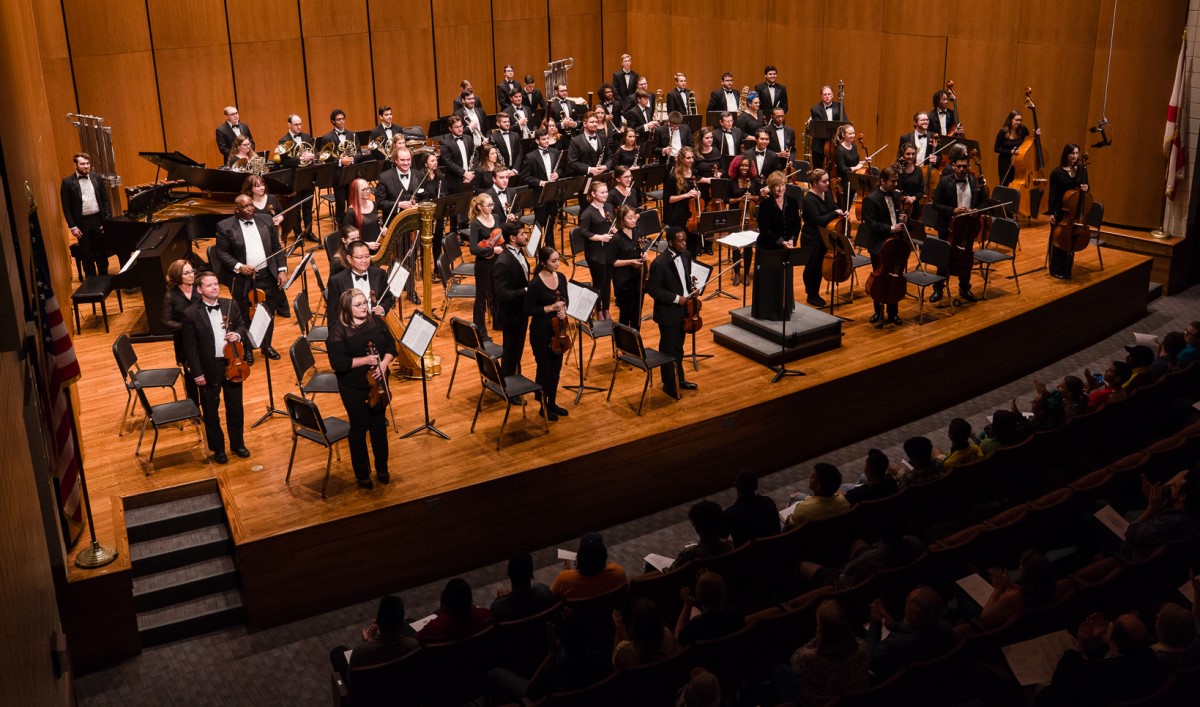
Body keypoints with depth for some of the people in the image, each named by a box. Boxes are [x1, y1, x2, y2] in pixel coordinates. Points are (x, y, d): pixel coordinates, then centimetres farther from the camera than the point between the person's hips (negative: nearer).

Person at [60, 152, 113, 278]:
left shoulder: (96, 179, 6)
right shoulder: (68, 182, -3)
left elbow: (106, 200, 7)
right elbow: (66, 207, -3)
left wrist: (108, 220, -2)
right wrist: (73, 226, -8)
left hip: (98, 220, 2)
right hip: (82, 223, -2)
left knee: (101, 252, 11)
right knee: (87, 255, 6)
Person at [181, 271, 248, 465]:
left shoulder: (231, 305, -2)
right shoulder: (190, 314, -13)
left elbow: (242, 326, 12)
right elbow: (190, 346, -10)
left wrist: (238, 335, -13)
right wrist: (197, 373, -11)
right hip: (208, 369, -3)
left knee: (235, 408, 16)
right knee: (211, 412, 11)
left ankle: (238, 443, 34)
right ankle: (218, 449, 28)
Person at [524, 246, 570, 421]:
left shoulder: (561, 277, -1)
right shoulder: (535, 284, -20)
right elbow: (528, 311, -15)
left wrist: (563, 309, -9)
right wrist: (550, 308, -22)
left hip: (558, 329, 6)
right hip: (540, 332, -6)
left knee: (556, 368, 17)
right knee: (544, 369, 7)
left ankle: (553, 403, 34)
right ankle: (544, 407, 23)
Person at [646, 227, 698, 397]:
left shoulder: (686, 255, -1)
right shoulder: (660, 263, -24)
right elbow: (652, 290, -19)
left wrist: (690, 293, 0)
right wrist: (675, 298, -21)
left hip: (683, 309, 7)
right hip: (668, 313, -7)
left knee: (679, 348, 22)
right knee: (668, 350, 8)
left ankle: (679, 379, 37)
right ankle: (669, 384, 23)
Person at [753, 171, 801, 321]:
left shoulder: (792, 202, 0)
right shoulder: (765, 204, -13)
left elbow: (797, 225, 2)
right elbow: (764, 229, -17)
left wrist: (791, 240, -16)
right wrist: (781, 242, -26)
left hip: (786, 247, 4)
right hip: (767, 248, -4)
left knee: (786, 279, 14)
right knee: (768, 280, 1)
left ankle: (784, 309, 30)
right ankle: (765, 311, 14)